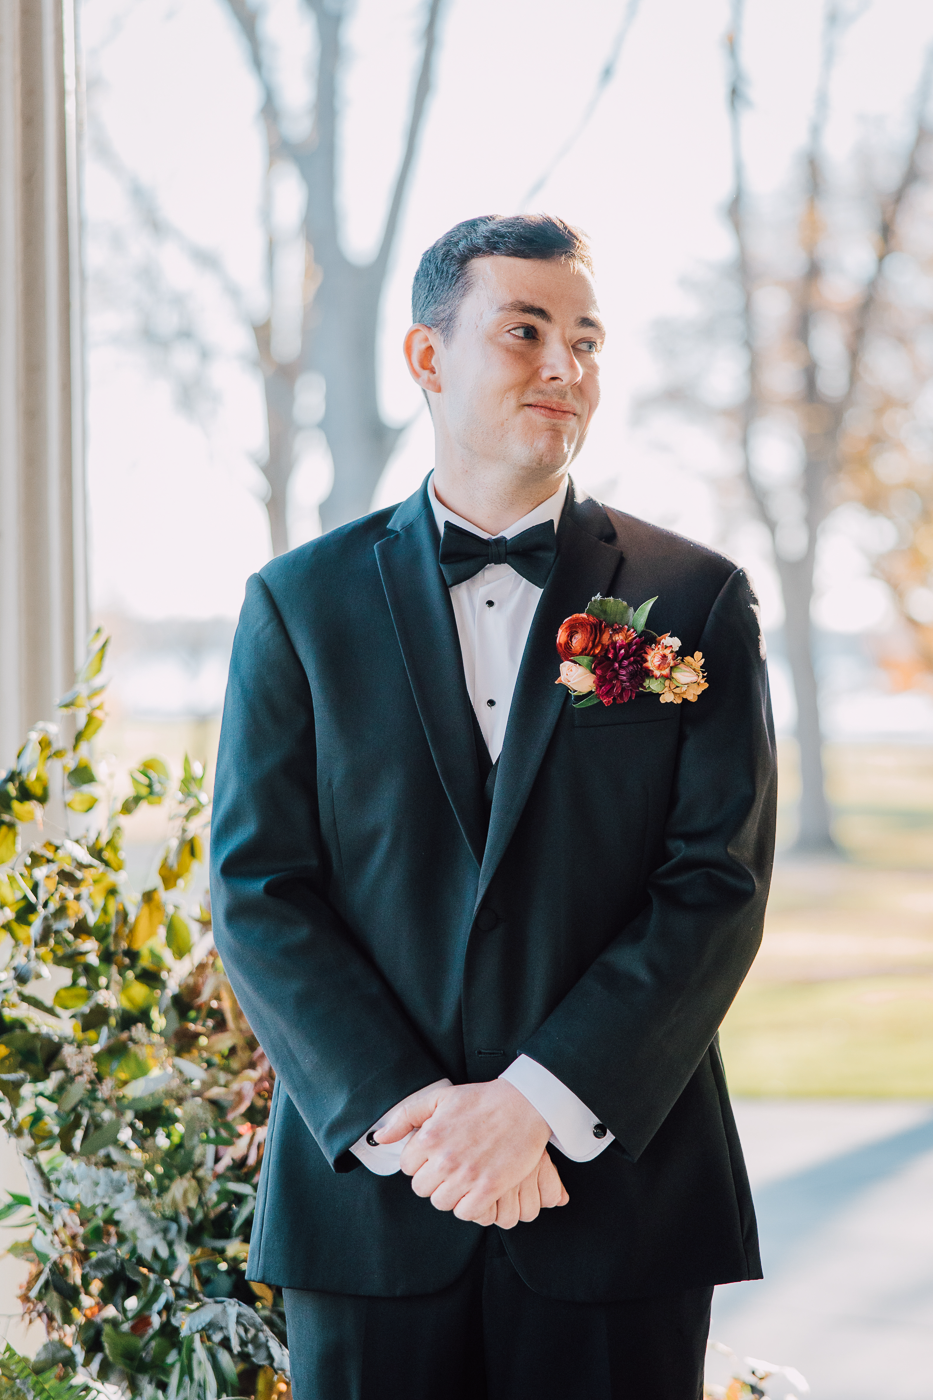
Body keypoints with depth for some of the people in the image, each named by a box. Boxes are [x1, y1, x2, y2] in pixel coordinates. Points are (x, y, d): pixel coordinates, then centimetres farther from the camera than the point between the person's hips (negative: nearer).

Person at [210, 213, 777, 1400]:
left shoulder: (696, 602, 3)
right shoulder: (302, 603, 5)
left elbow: (720, 884, -4)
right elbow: (257, 891, -1)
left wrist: (538, 1101, -14)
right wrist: (400, 1115, -13)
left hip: (619, 1191, 0)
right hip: (368, 1193, 0)